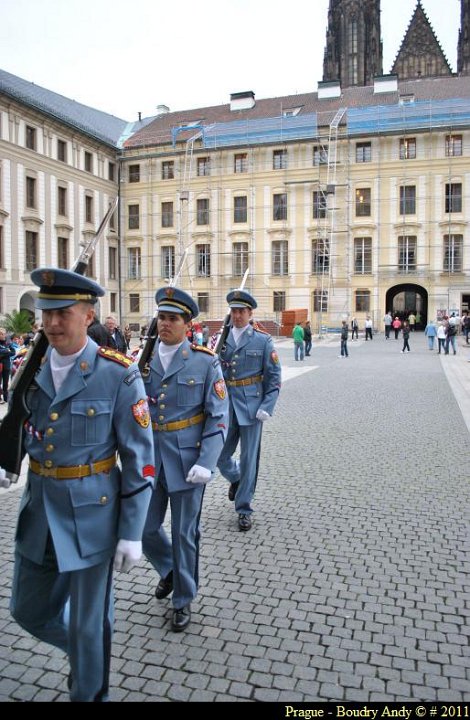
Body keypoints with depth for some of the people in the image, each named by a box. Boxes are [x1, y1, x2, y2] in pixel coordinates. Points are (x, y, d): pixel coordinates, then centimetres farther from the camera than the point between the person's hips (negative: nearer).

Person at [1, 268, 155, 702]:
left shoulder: (119, 374, -15)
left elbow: (140, 457, -12)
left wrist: (132, 532, -12)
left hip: (91, 514, -5)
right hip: (38, 511, 6)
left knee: (88, 624, 11)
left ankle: (89, 693, 40)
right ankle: (86, 649, 51)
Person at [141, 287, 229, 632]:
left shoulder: (205, 362, -7)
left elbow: (219, 417, -8)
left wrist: (206, 462, -17)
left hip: (187, 460, -3)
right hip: (150, 459, 3)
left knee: (184, 533, 9)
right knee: (145, 528, 11)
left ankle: (184, 600, 32)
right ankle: (169, 570, 44)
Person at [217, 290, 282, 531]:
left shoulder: (263, 340, -1)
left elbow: (274, 377, -2)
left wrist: (267, 407, -11)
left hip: (251, 407, -2)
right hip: (225, 407, 3)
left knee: (249, 459, 3)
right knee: (220, 456, 9)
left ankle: (244, 509, 18)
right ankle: (236, 478, 43)